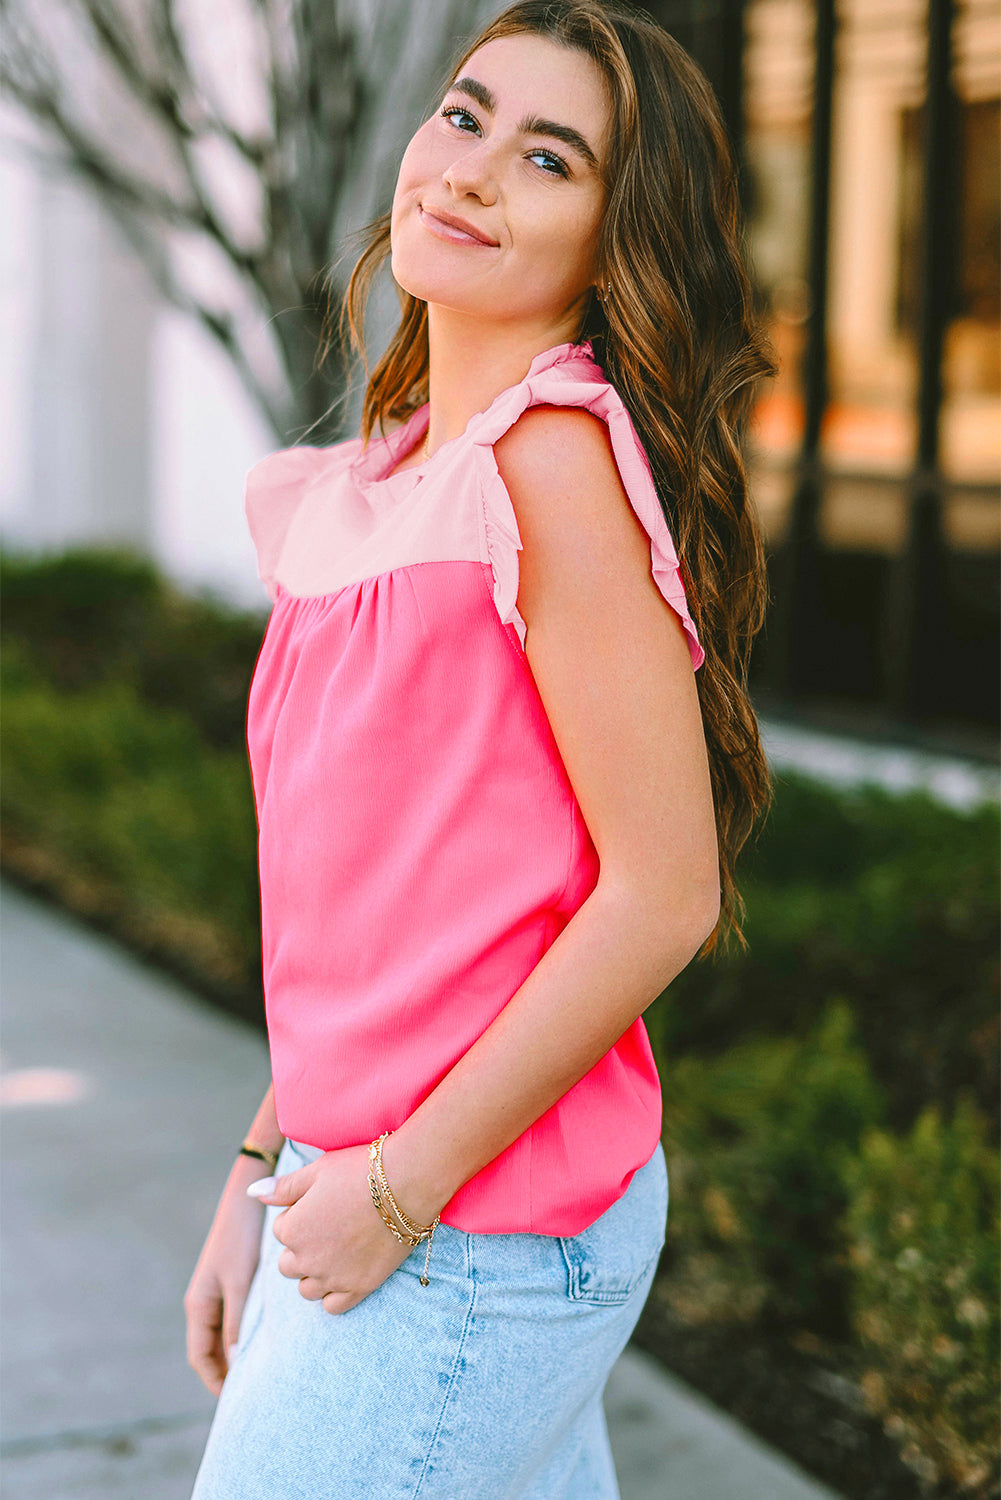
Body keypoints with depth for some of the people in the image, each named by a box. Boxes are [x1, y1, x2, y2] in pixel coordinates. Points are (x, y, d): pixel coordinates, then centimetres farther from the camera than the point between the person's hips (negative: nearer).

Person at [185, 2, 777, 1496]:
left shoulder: (558, 453, -16)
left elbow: (660, 896, -19)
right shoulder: (367, 486, 10)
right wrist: (266, 1174, 15)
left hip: (474, 1244, -8)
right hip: (358, 1196, 8)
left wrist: (399, 1190, -15)